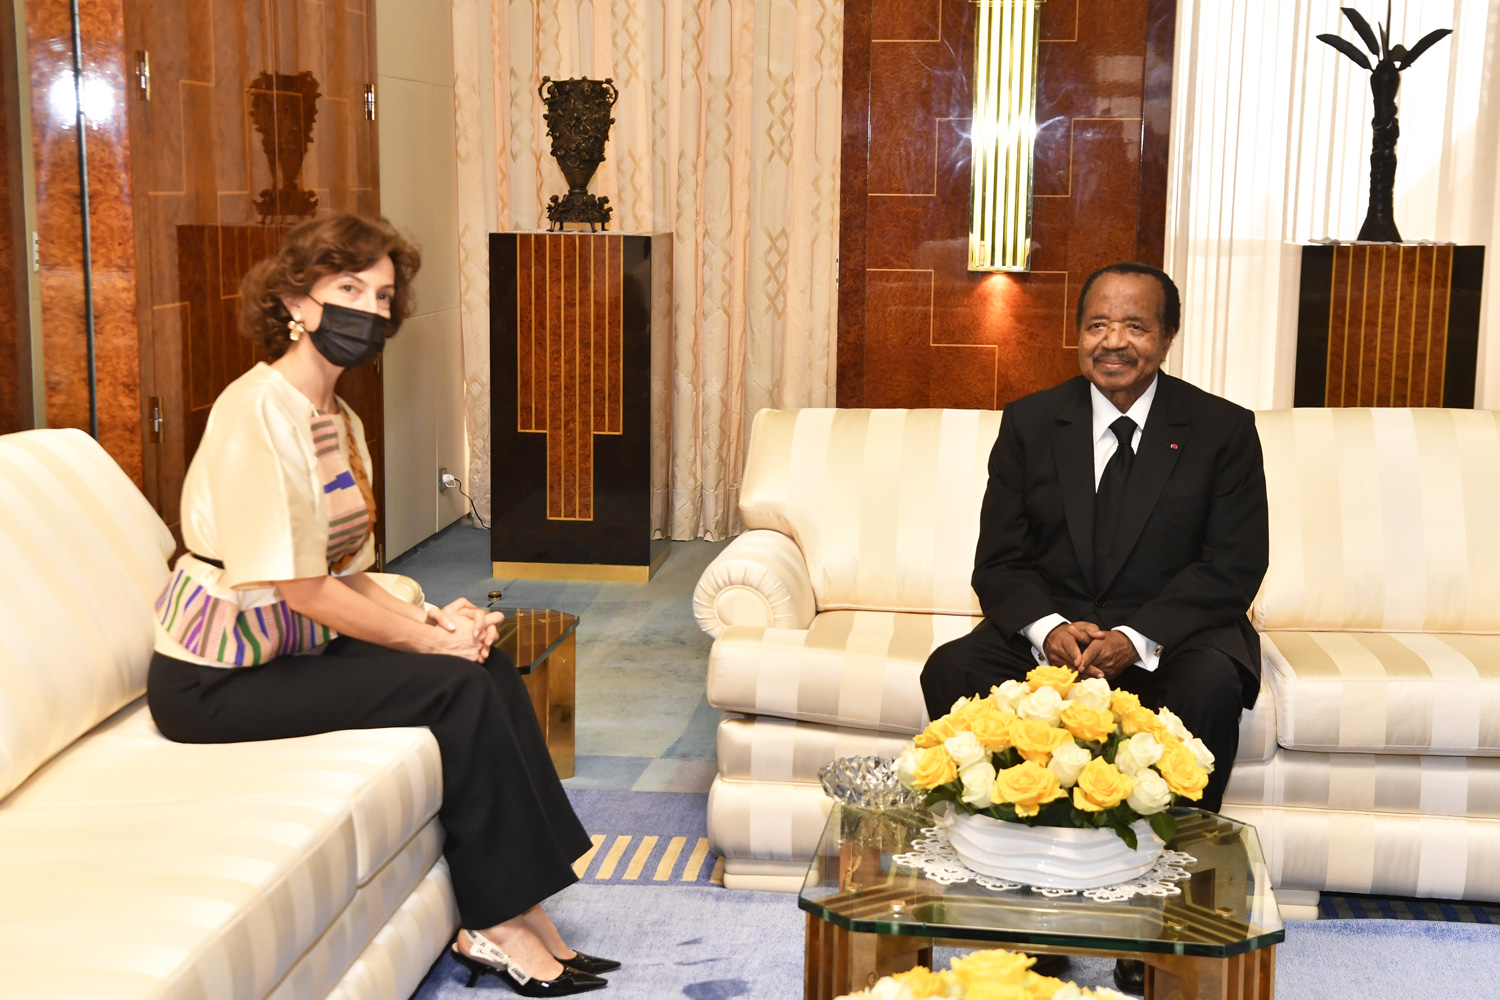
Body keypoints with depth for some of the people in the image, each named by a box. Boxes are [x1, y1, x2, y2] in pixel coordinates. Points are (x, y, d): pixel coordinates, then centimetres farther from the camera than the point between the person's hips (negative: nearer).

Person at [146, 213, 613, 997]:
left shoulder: (341, 422, 11)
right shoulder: (258, 410, -19)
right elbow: (300, 586, -22)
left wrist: (428, 618, -7)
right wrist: (427, 638, -14)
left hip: (294, 644, 9)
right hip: (215, 680, -8)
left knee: (492, 669, -8)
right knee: (460, 689, -19)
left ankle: (512, 916, -6)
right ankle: (499, 927, -9)